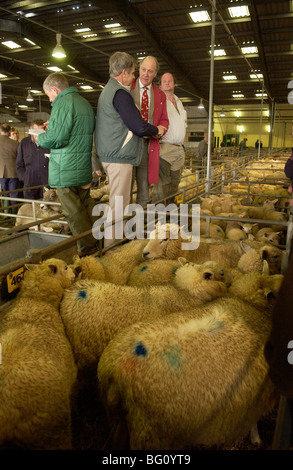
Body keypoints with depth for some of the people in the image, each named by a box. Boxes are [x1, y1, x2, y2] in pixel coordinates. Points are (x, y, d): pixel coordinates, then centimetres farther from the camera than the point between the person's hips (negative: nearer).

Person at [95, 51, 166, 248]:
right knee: (119, 204, -6)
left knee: (118, 202, 17)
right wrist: (156, 130, 3)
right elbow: (139, 127, -17)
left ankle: (112, 243, 26)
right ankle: (112, 245, 1)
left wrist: (151, 129, 14)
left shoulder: (107, 90, 21)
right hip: (120, 157, -11)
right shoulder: (120, 93, -13)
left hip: (111, 155, 11)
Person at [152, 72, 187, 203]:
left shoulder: (179, 102, 24)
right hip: (164, 148, -7)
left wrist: (182, 143, 20)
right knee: (162, 183, -12)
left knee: (174, 183, 8)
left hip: (179, 149, 8)